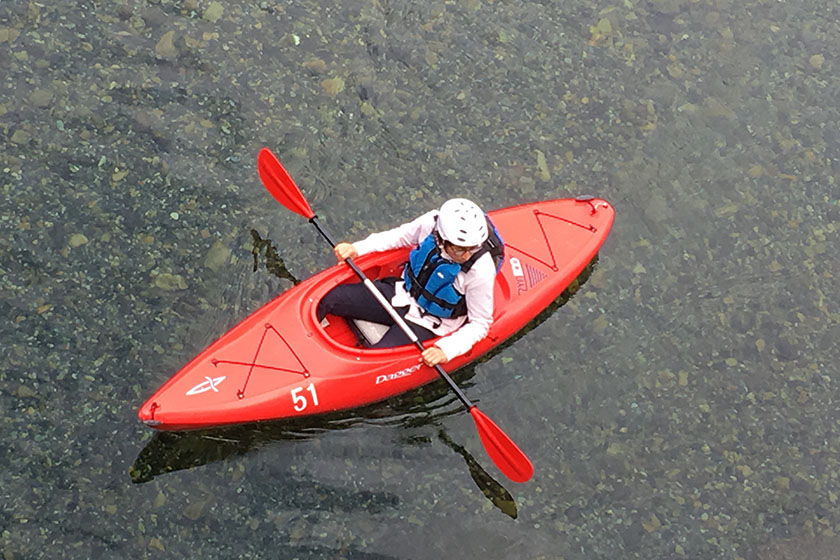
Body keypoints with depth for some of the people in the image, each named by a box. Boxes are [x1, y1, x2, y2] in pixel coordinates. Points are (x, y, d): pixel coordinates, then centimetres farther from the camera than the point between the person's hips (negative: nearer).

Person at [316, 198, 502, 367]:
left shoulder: (481, 270, -29)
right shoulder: (431, 222, -20)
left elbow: (480, 324, -17)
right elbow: (401, 236, 3)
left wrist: (445, 350, -30)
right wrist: (357, 248, -8)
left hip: (426, 323, -5)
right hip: (404, 293, 5)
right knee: (328, 299, -3)